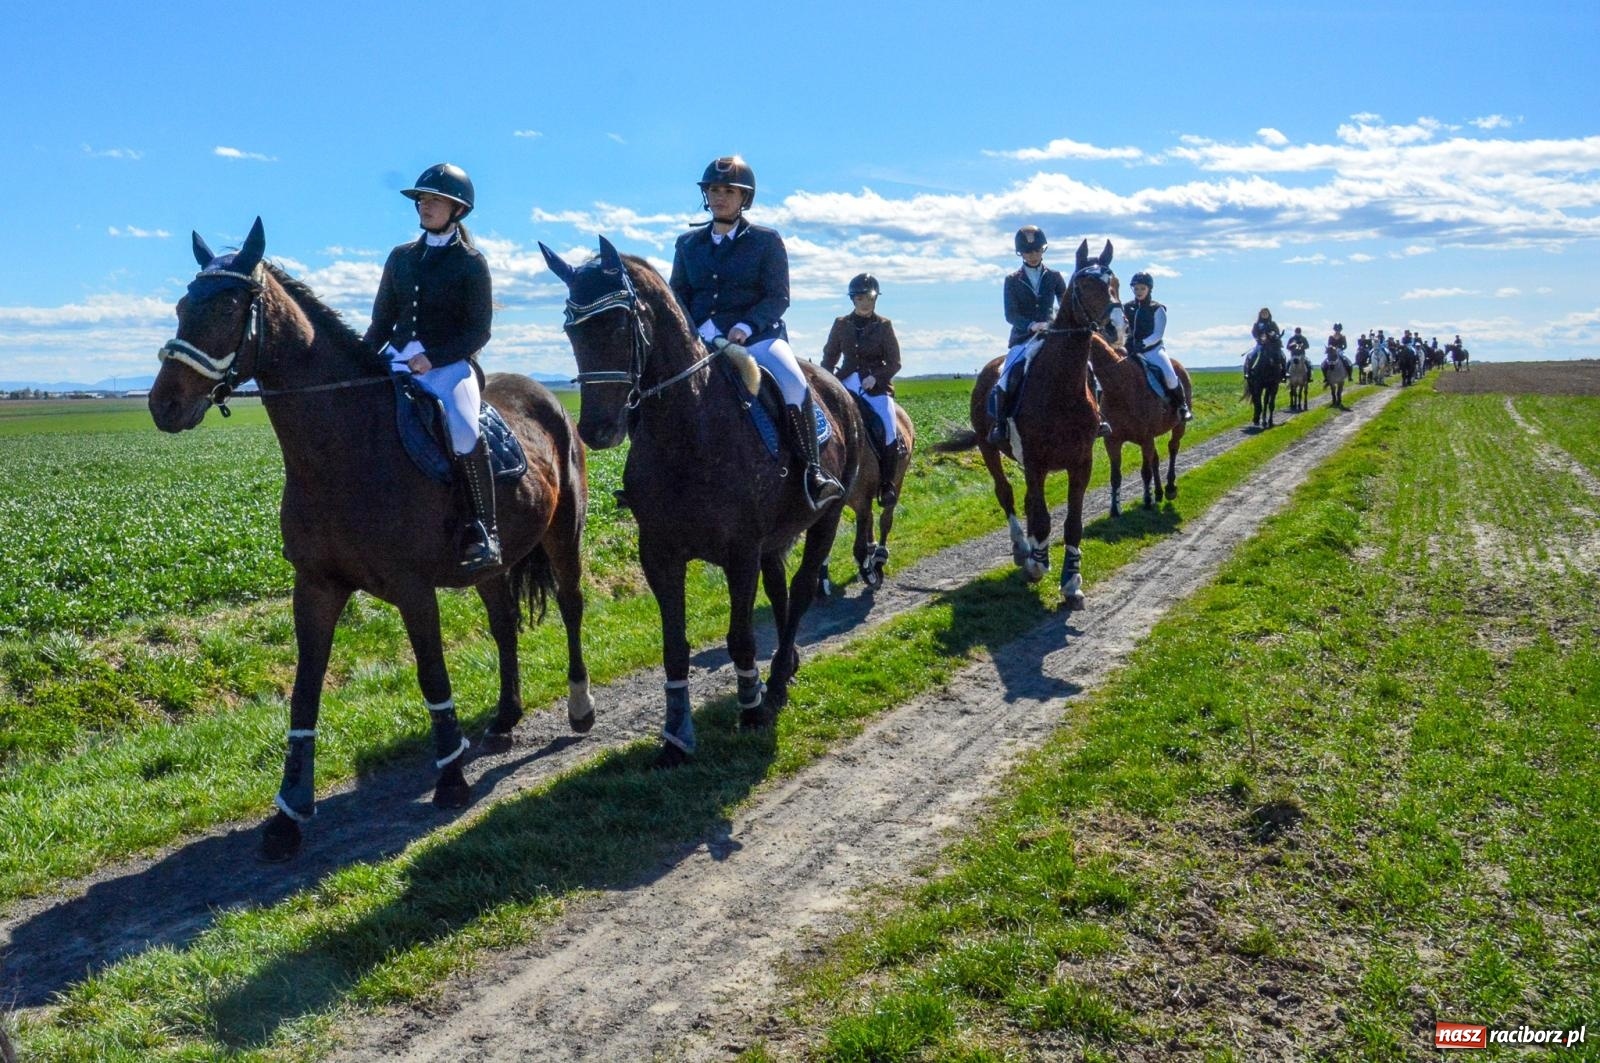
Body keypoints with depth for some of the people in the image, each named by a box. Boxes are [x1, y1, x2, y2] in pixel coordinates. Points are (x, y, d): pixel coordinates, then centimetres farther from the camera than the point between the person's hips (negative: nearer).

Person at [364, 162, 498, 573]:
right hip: (398, 362, 6)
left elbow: (478, 332, -4)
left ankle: (484, 530, -23)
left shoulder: (471, 263, 0)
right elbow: (382, 320, 17)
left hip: (450, 365, -6)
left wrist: (433, 359, -17)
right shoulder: (401, 257, 15)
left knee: (464, 433, -33)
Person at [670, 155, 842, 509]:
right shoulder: (688, 243, 16)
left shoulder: (767, 241, 7)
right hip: (701, 340, 3)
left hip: (757, 336, -3)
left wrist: (746, 326, -17)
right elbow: (677, 296, 15)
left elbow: (778, 297, 0)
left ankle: (814, 471, -21)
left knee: (794, 385, -30)